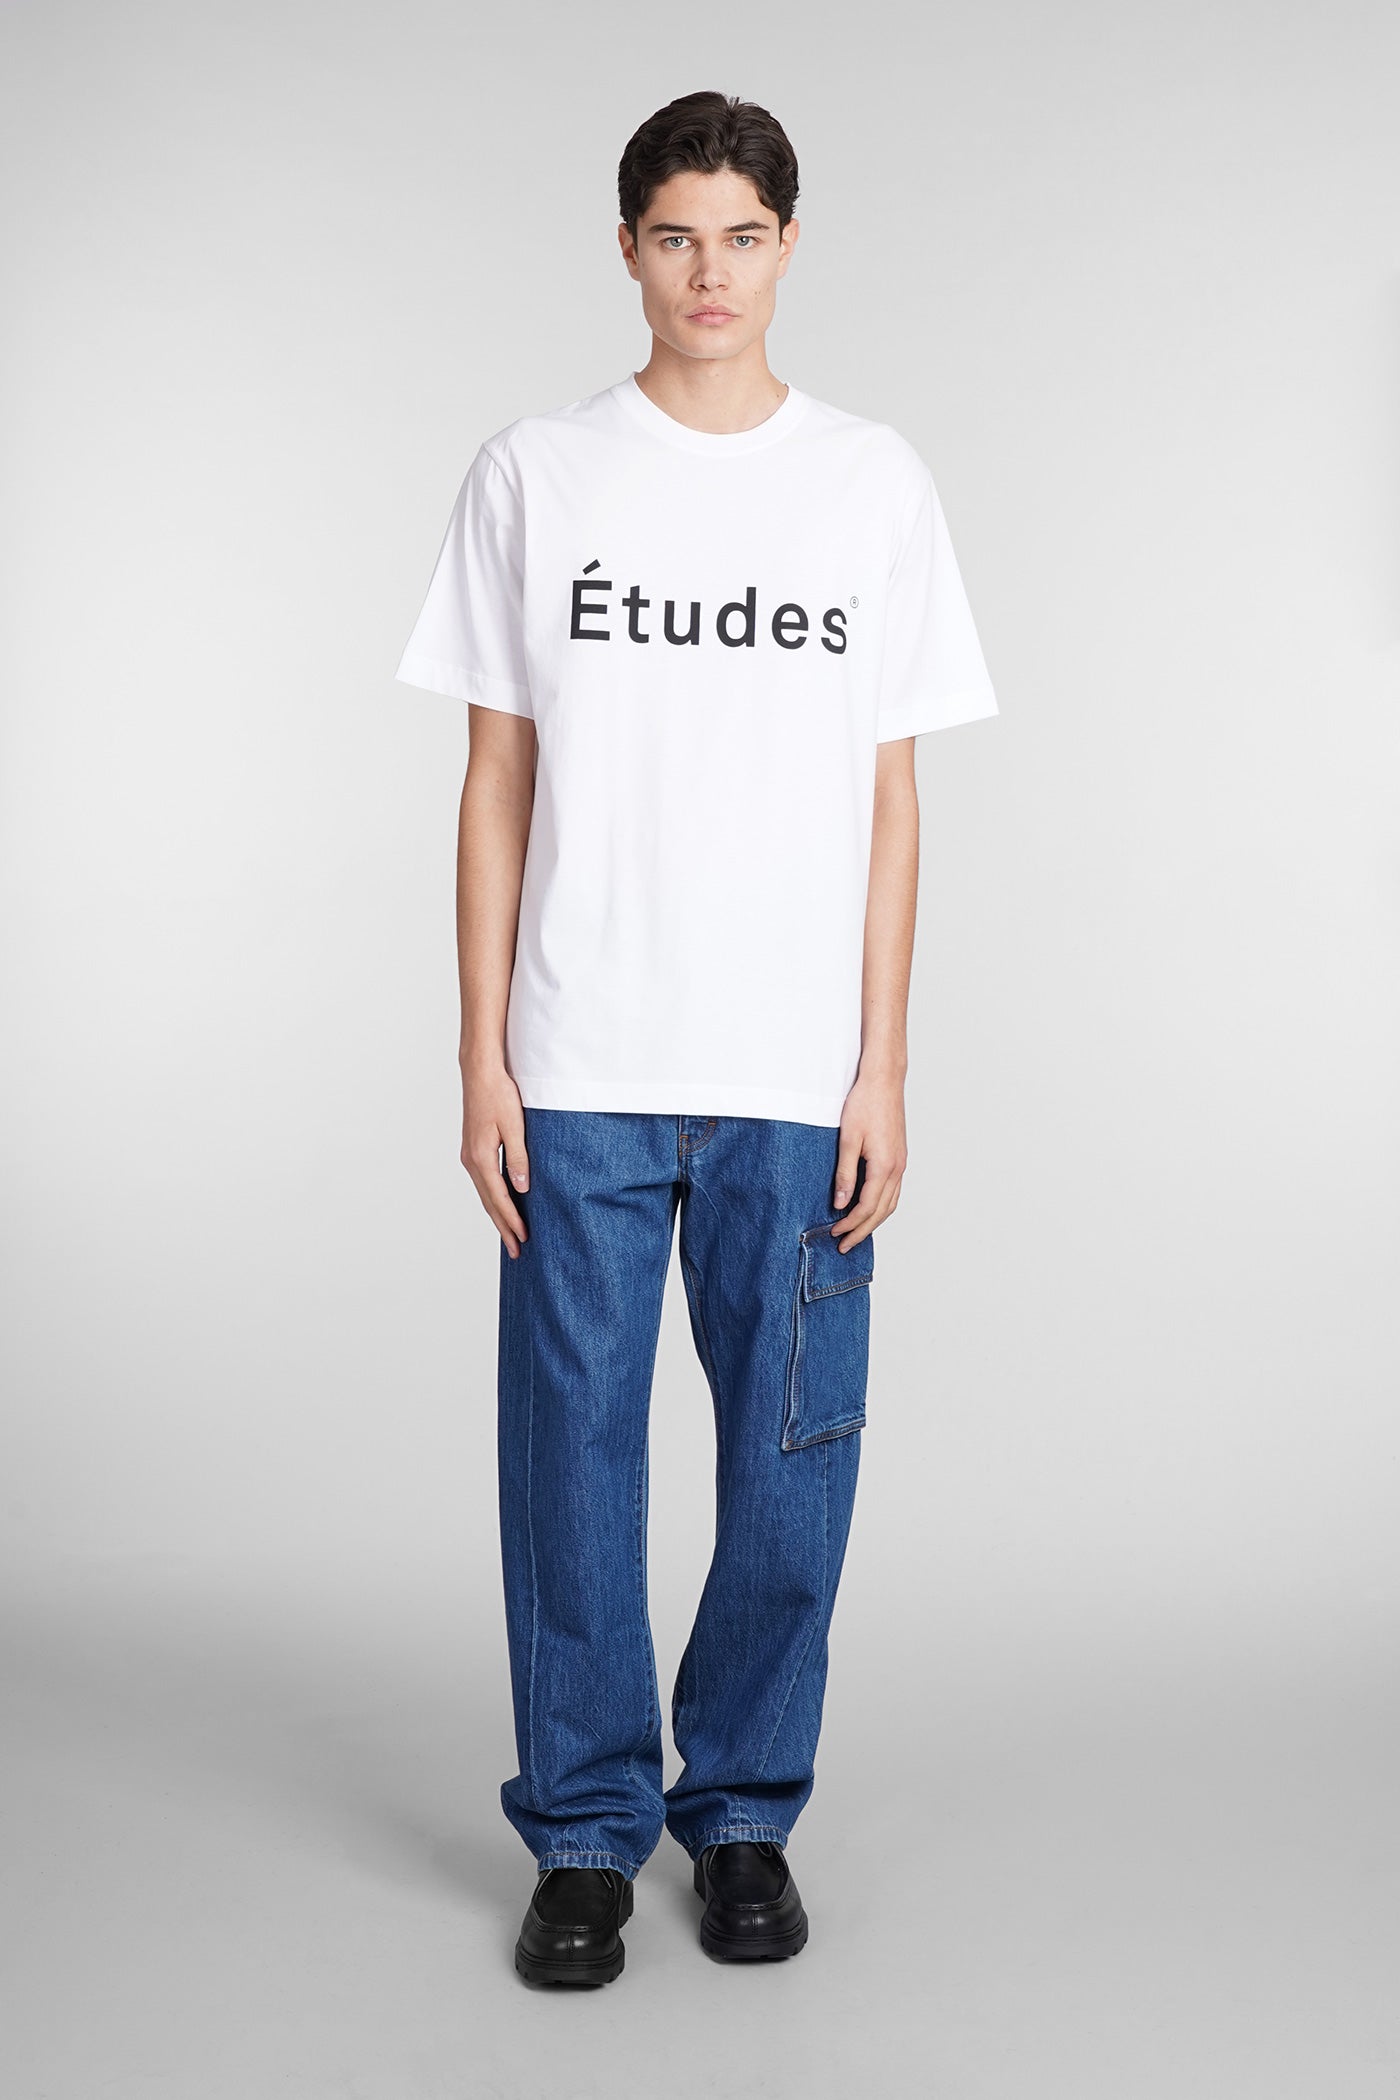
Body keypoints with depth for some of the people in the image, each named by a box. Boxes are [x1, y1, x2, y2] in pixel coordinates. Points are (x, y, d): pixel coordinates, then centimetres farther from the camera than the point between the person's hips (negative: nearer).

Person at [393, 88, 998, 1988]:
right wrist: (484, 1059, -1)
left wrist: (884, 1070, -1)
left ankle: (746, 1814, 25)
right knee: (573, 1452, 5)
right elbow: (498, 784, 5)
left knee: (791, 1462, 6)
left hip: (798, 1081, 1)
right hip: (581, 1070, 0)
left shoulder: (876, 483, 6)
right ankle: (586, 1831, 21)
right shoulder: (532, 476, 5)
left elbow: (889, 799, 5)